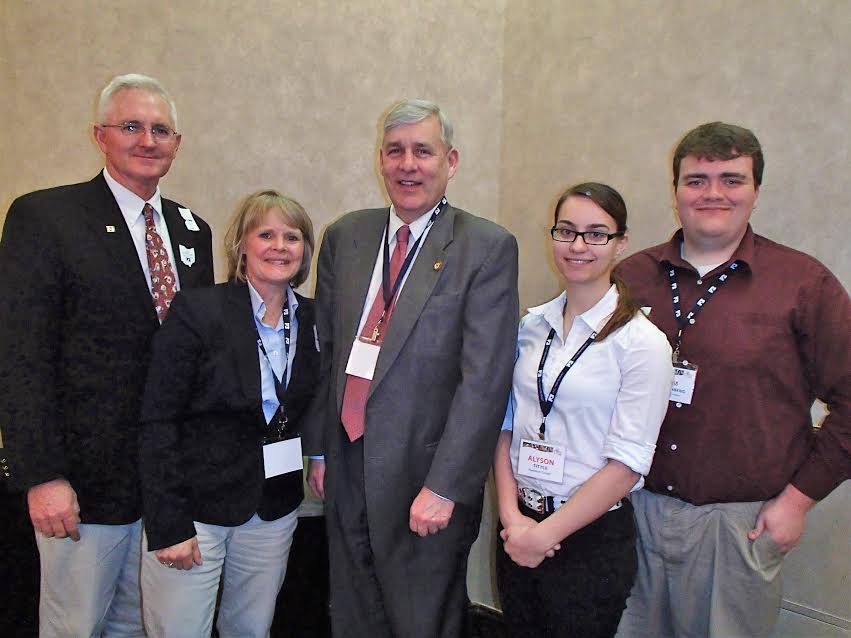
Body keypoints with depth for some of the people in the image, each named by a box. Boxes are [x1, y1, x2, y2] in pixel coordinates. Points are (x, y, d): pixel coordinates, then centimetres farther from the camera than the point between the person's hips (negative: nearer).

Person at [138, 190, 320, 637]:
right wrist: (168, 525, -15)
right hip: (196, 506, -4)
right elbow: (157, 421, -13)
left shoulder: (311, 320, 3)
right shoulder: (195, 311, -12)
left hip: (274, 512, 5)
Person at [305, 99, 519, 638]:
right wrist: (320, 450, 10)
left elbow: (485, 378, -15)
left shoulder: (489, 247, -10)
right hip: (347, 467, 5)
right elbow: (324, 351, 10)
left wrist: (443, 487, -18)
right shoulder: (345, 237, 6)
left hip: (426, 477, -4)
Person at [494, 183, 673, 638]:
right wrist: (510, 512, -7)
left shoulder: (642, 342, -12)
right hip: (518, 528, 4)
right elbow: (506, 425, 4)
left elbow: (626, 464, -14)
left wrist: (545, 534, -12)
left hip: (592, 536, -4)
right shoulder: (531, 325, 3)